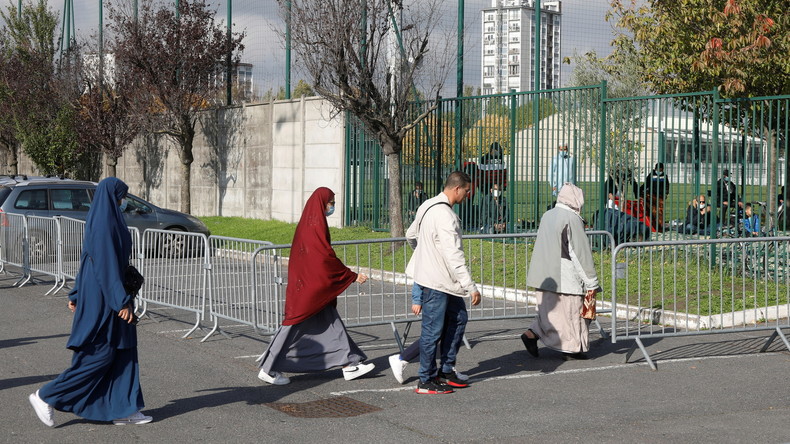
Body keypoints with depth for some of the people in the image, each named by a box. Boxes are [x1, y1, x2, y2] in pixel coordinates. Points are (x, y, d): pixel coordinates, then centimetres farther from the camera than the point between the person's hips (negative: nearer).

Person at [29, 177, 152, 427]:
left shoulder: (100, 220, 13)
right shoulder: (104, 224, -18)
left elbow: (89, 259, 17)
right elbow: (107, 265, -23)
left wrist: (77, 294, 21)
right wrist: (122, 301, -23)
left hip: (99, 294, 10)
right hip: (103, 297, -10)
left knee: (123, 351, 10)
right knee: (100, 354, -4)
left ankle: (124, 409, 14)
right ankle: (47, 397, 3)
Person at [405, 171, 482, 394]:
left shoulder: (428, 206, 9)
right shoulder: (445, 215, -23)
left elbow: (410, 235, 23)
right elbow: (454, 256, -26)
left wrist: (424, 253, 42)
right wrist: (470, 286, -25)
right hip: (436, 282, -11)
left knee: (459, 317, 16)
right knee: (433, 330, -2)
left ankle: (446, 371, 22)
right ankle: (426, 381, 8)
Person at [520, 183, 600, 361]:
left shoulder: (547, 215, 9)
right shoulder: (572, 219, -14)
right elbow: (581, 252, -14)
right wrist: (591, 282, -10)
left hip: (544, 276, 7)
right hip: (564, 277, -7)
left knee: (552, 309, 16)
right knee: (570, 310, 5)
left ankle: (532, 334, 2)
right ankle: (572, 348, 12)